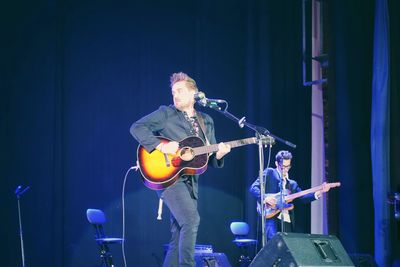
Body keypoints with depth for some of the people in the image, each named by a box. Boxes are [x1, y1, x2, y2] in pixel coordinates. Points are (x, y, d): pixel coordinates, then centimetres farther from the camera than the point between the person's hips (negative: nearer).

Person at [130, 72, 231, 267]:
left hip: (190, 182, 6)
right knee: (191, 219, -24)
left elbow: (210, 160, 19)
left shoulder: (206, 122, 17)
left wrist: (218, 155, -4)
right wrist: (161, 146, -19)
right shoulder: (166, 114, 2)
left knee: (179, 237, 3)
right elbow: (137, 128, -9)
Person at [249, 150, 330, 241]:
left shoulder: (292, 183, 24)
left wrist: (320, 192, -1)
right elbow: (253, 188, -1)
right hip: (271, 216, -6)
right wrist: (265, 198, -17)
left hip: (287, 221, 6)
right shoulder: (269, 173, 7)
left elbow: (303, 197, 12)